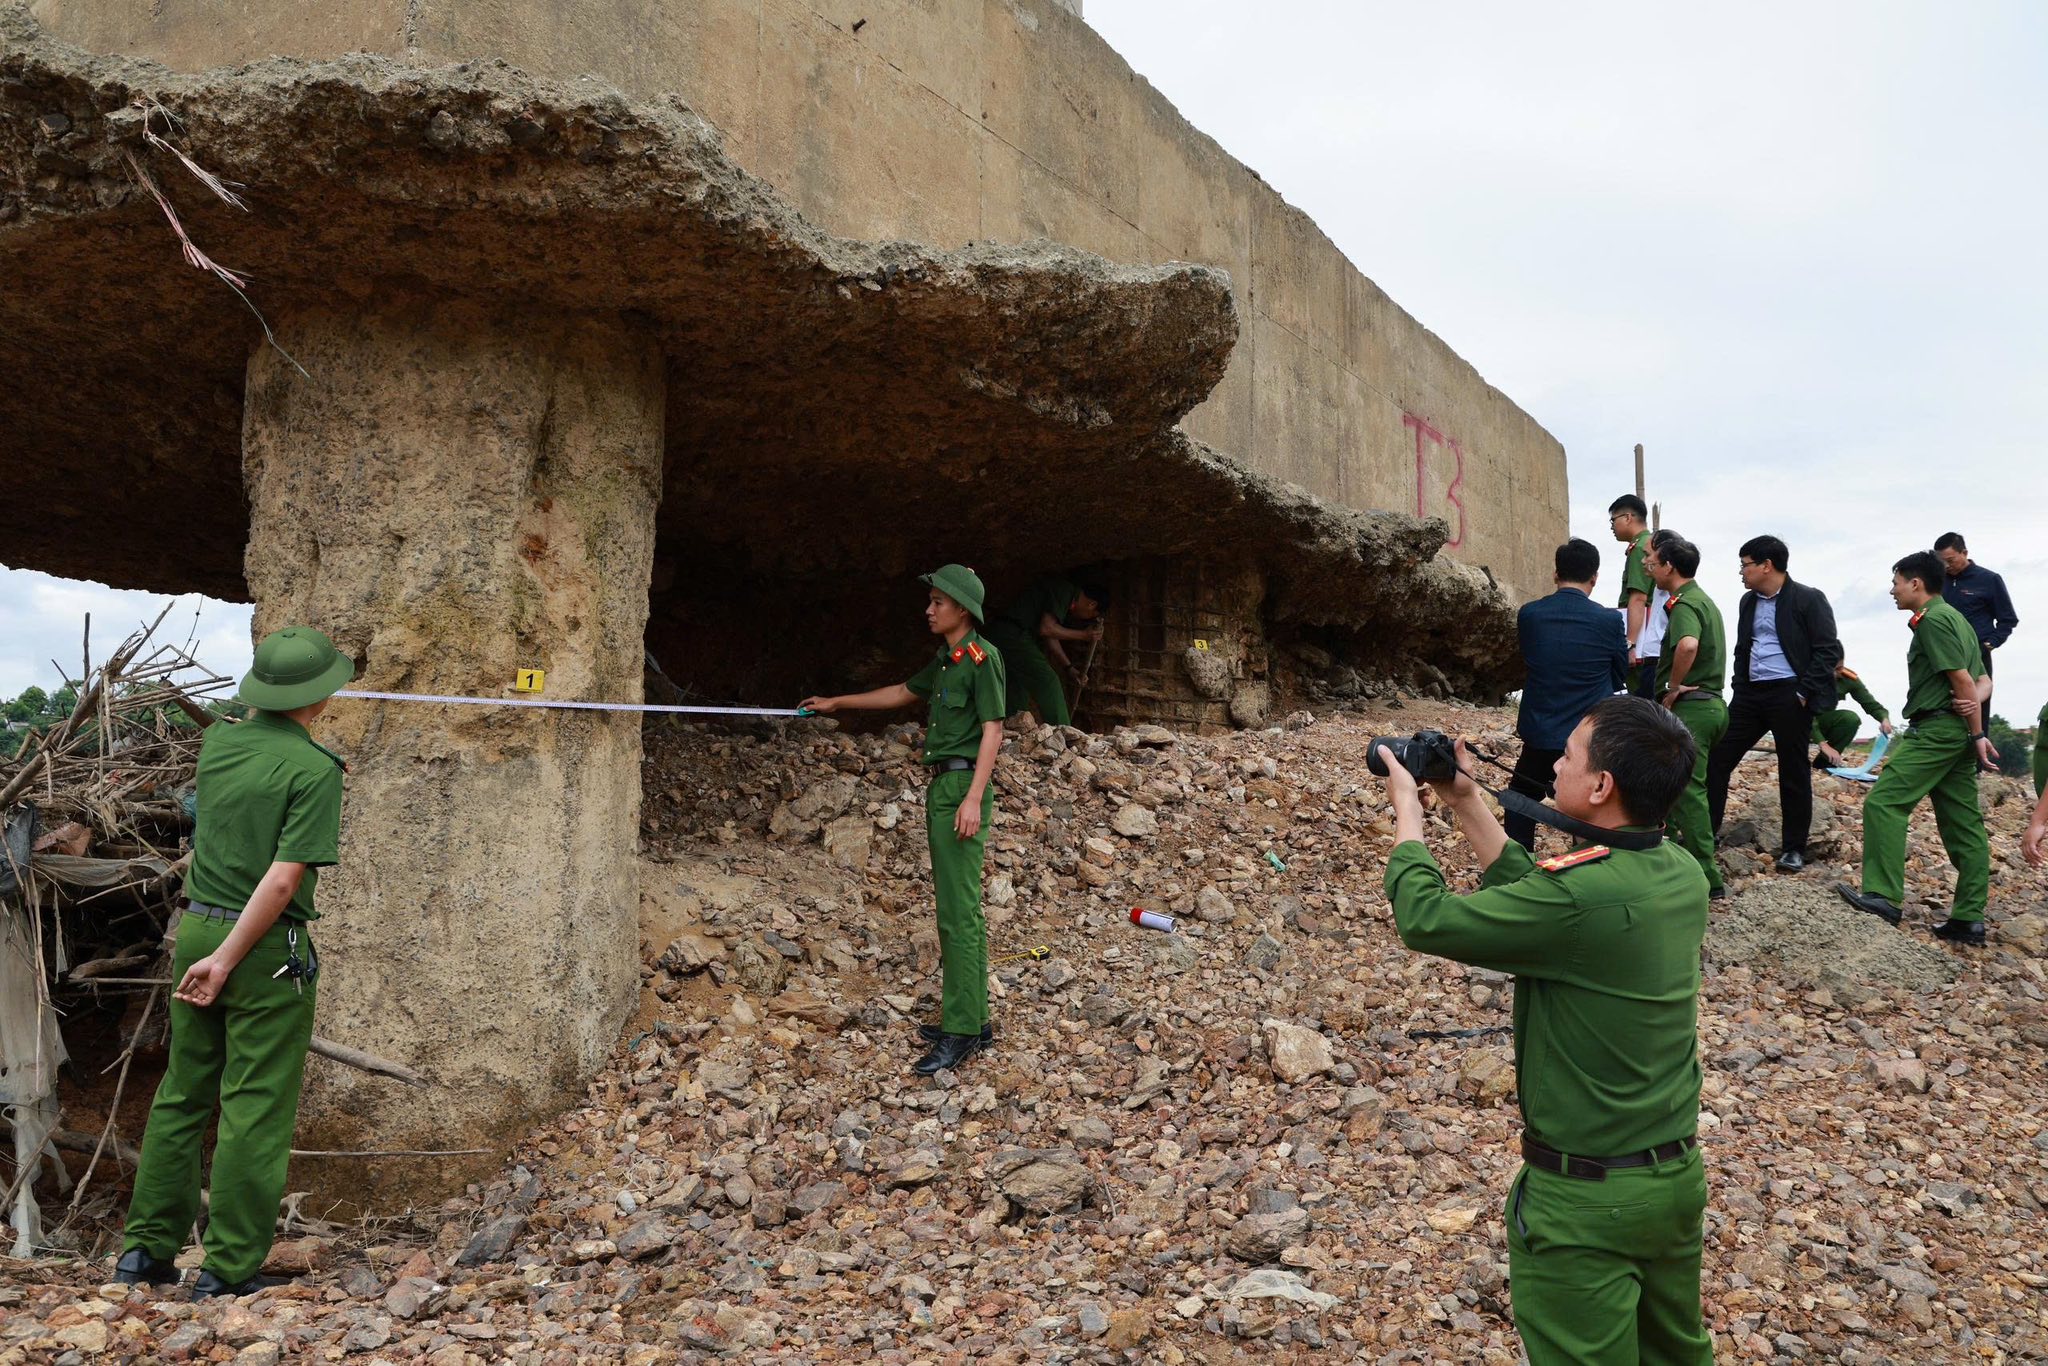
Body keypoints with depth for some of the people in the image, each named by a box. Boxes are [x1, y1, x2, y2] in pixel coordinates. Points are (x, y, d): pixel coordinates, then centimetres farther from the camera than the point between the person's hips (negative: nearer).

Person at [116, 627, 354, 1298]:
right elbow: (284, 878, -20)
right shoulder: (314, 769, -15)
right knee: (256, 1110, 1)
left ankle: (147, 1248, 24)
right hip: (267, 947, -7)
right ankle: (229, 1269, 6)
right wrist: (226, 959, -14)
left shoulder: (217, 742, 4)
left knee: (182, 1095, 17)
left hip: (195, 927, 7)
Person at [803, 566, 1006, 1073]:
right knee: (959, 908, 11)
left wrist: (973, 799, -21)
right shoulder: (945, 659, 17)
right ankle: (973, 1019, 18)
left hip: (962, 786, -10)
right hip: (941, 785, 10)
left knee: (959, 911, -10)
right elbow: (901, 693, 33)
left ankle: (960, 1032, -7)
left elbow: (992, 730, -14)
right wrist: (837, 703, 38)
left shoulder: (982, 656, -9)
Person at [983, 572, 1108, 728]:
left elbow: (1051, 637, 23)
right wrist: (1083, 634, -9)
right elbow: (1046, 628, -18)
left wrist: (1069, 668, 20)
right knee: (1048, 682, -10)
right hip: (1014, 635, -10)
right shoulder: (1065, 589, -10)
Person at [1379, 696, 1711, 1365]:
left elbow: (1424, 919, -20)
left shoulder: (1581, 899, -30)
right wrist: (1467, 802, 9)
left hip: (1587, 1202, -7)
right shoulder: (1682, 874, -4)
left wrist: (1407, 803, -6)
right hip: (1679, 1176, 7)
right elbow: (1536, 896, 7)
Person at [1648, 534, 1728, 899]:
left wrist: (1673, 687, -23)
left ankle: (1707, 881, -5)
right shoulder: (1702, 600, 17)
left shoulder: (1684, 604, -16)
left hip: (1690, 707, -10)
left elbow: (1687, 645, -37)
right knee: (1683, 787, 19)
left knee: (1688, 791, -7)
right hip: (1708, 703, 10)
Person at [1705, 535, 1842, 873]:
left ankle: (1793, 849, 12)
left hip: (1789, 695, -7)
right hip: (1751, 693, 7)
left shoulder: (1809, 600, -7)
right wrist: (1739, 688, 11)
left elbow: (1828, 651, -10)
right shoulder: (1748, 601, 14)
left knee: (1793, 772, 2)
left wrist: (1805, 693, -15)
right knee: (1717, 758, 2)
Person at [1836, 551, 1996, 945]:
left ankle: (1882, 896, -19)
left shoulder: (1932, 620, -10)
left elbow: (1962, 680, -15)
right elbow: (1982, 680, 21)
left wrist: (1978, 735, -13)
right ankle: (1969, 919, 9)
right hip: (1957, 732, 10)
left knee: (1884, 802, -13)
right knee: (1964, 824, 7)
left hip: (1935, 730, -10)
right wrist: (1974, 712, 0)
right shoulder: (1955, 618, 22)